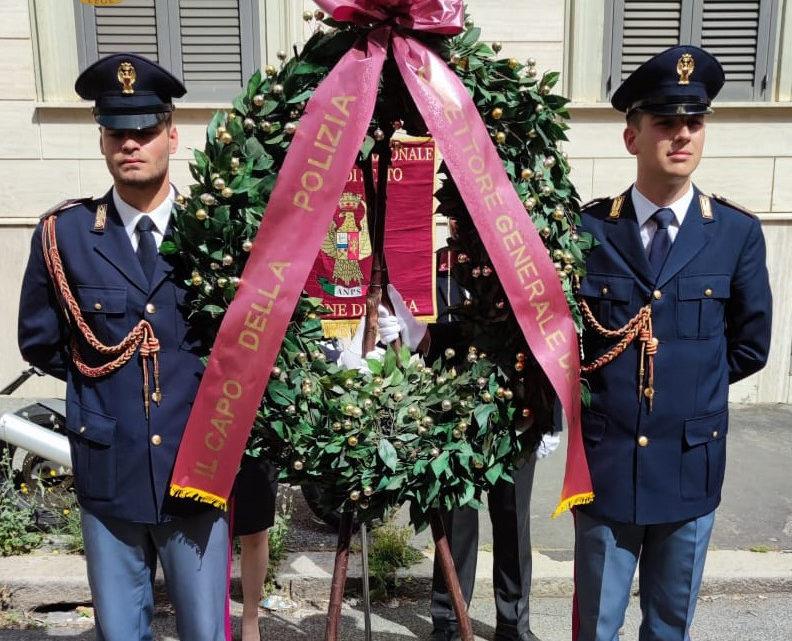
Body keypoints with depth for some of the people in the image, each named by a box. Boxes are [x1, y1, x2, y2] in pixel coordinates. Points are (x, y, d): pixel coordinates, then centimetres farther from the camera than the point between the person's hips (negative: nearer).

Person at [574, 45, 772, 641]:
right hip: (604, 462, -1)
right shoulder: (588, 228, -5)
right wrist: (592, 391, -1)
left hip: (692, 467, 1)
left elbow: (749, 346, 6)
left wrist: (689, 382, 5)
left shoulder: (738, 233, -2)